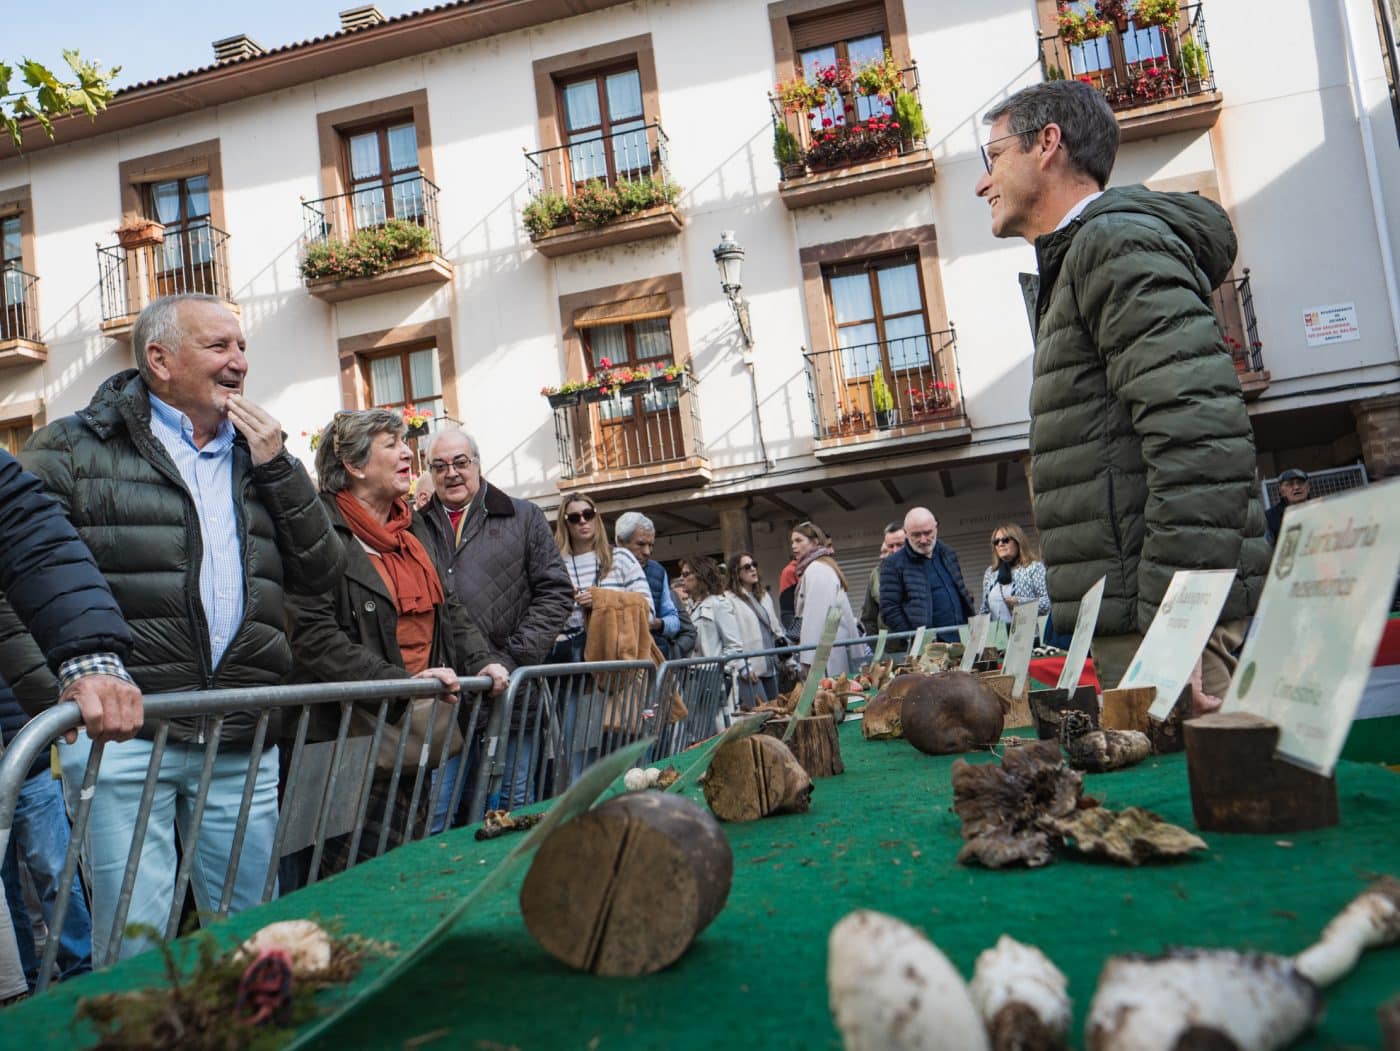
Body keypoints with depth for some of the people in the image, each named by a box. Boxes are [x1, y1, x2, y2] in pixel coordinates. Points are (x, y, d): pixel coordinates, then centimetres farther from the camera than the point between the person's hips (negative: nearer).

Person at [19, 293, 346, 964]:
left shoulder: (257, 458, 18)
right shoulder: (77, 449, 4)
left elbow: (320, 573, 9)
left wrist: (277, 467, 0)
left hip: (242, 748, 4)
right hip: (125, 738, -4)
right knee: (134, 948, 0)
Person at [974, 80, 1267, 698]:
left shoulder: (1116, 241, -8)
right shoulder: (1076, 262, 24)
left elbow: (1203, 438, -21)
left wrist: (1171, 617, -23)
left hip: (1164, 608, -10)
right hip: (1130, 615, 10)